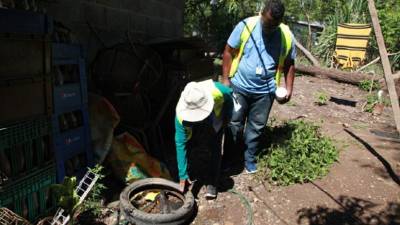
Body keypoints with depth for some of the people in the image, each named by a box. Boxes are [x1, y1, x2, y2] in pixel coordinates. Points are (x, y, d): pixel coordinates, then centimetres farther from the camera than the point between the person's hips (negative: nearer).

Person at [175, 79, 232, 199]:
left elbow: (229, 97, -17)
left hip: (215, 123, 0)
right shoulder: (181, 115, -41)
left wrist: (227, 118, -6)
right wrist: (183, 175, -32)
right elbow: (180, 144, -34)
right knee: (187, 147, -11)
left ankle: (212, 183, 4)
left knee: (215, 150, -11)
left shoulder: (216, 91, -43)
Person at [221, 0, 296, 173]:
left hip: (265, 91, 2)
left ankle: (249, 158, 33)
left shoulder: (287, 36, -6)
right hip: (239, 87, -1)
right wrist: (225, 79, -9)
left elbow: (289, 64, 7)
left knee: (256, 127, 14)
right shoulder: (245, 26, -13)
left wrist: (289, 88, 1)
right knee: (234, 124, 8)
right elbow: (229, 52, -6)